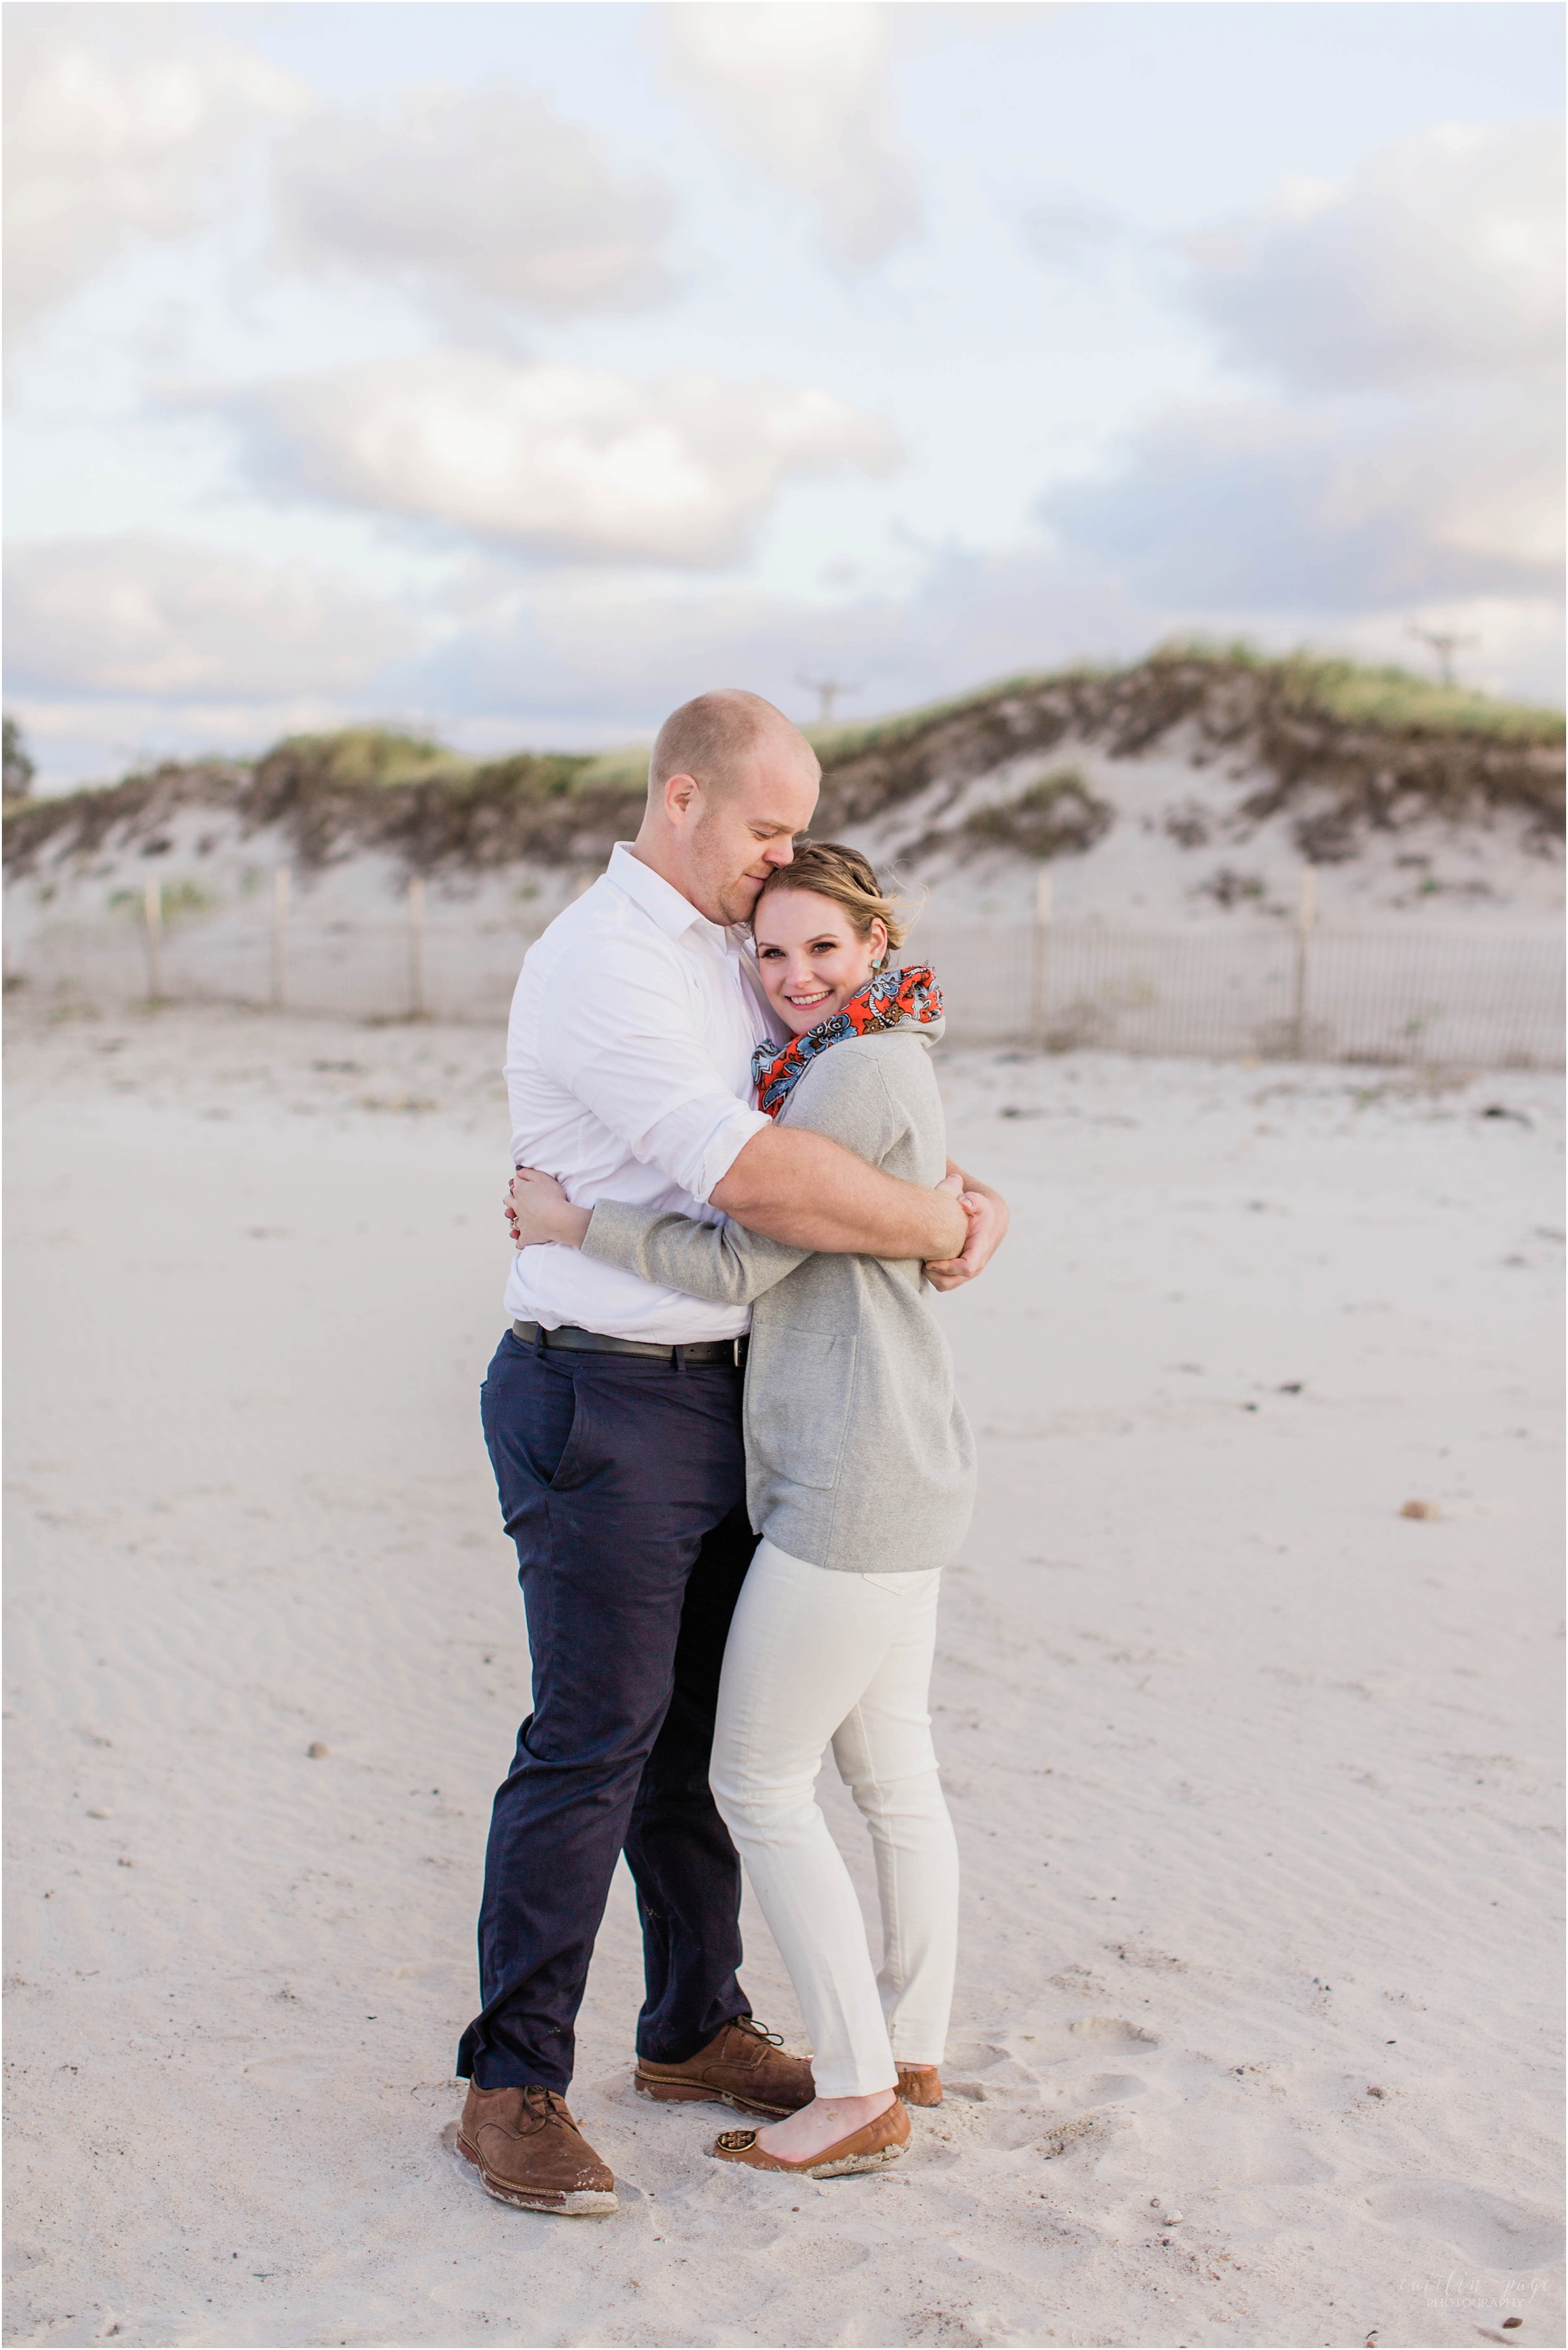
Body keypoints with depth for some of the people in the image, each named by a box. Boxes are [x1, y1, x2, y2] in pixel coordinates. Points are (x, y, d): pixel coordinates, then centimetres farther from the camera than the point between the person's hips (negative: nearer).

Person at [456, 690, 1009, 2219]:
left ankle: (695, 2030, 27)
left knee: (702, 1734, 14)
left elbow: (835, 1123, 19)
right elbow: (753, 1180, -29)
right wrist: (938, 1227, -17)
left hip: (717, 1401, 9)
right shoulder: (599, 967, -18)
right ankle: (514, 2087, 5)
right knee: (593, 1741, -6)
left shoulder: (724, 958, 14)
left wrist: (971, 1200, -2)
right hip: (601, 1408, -9)